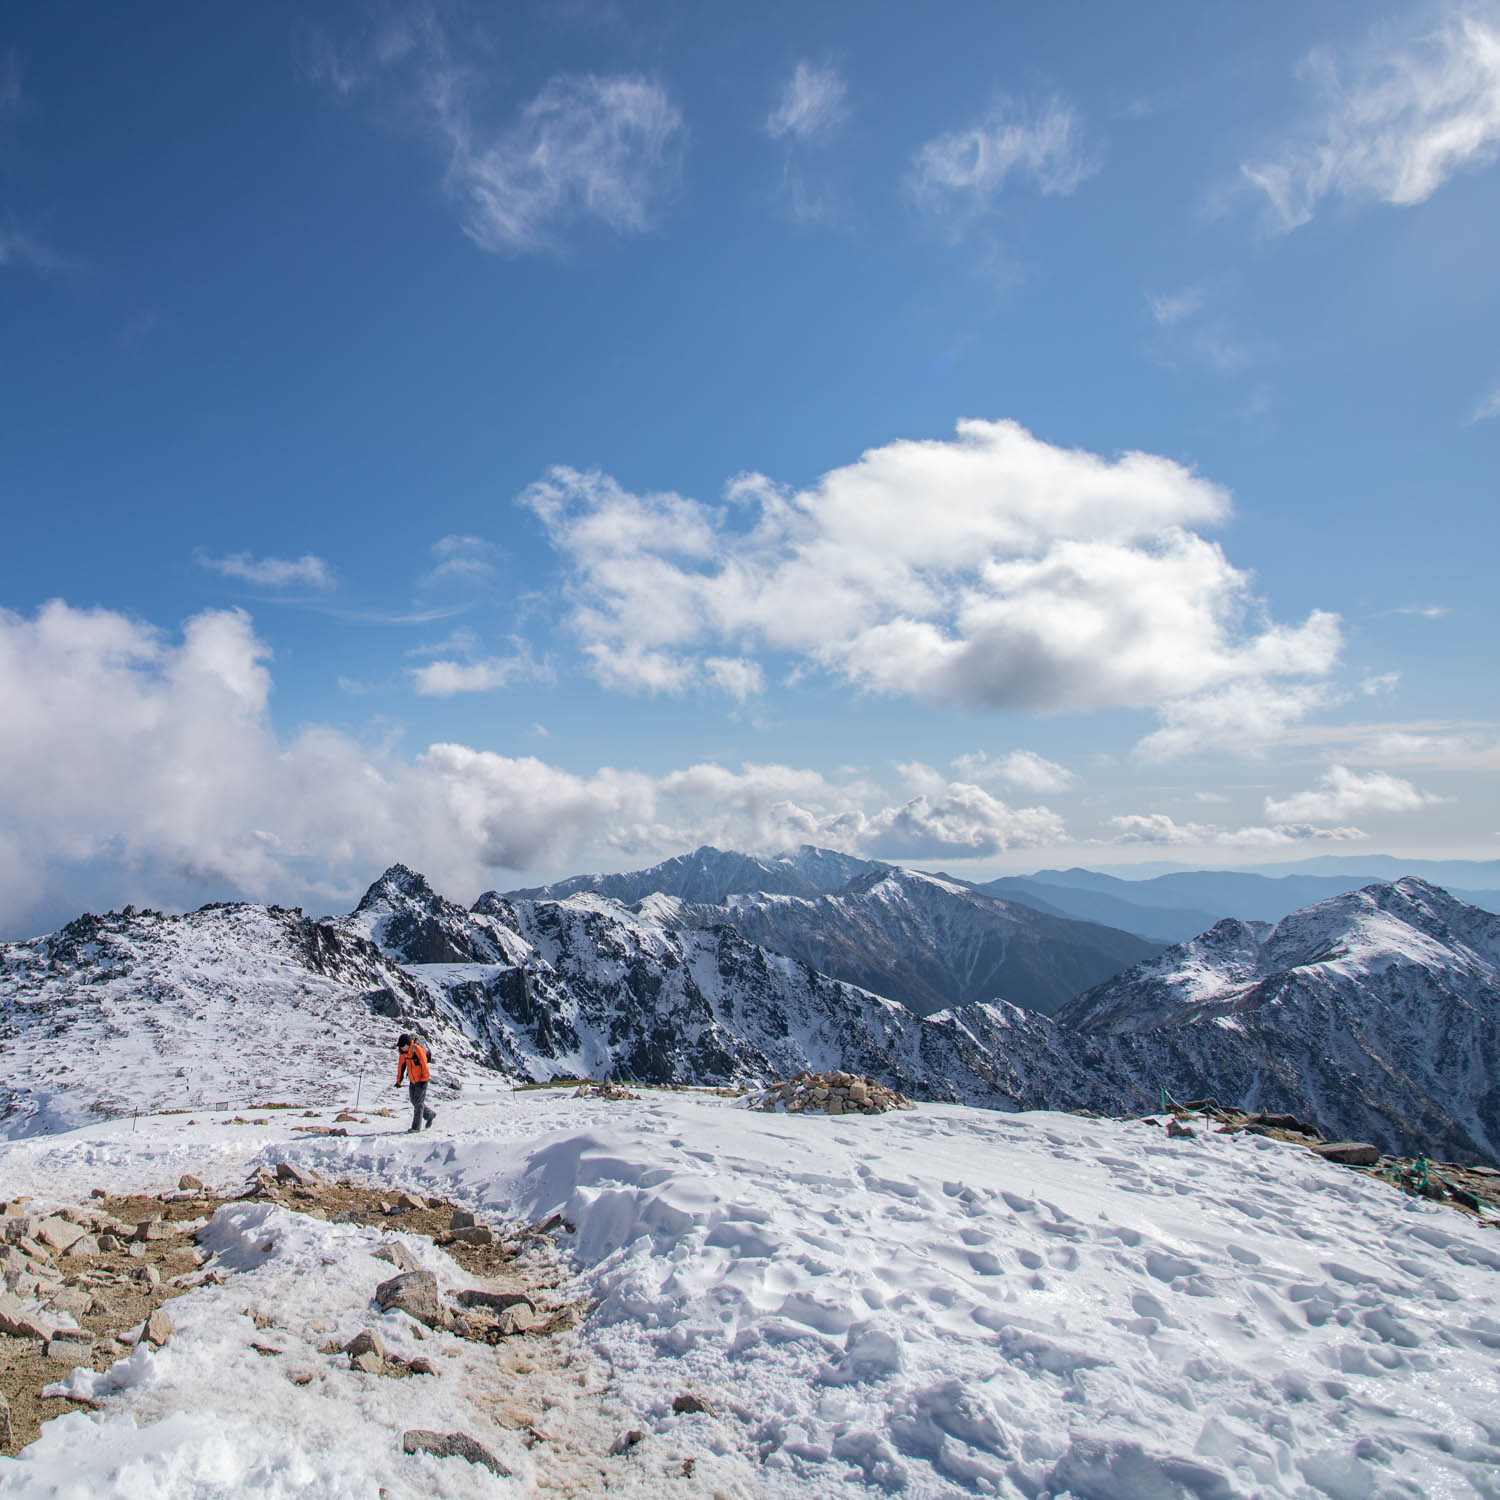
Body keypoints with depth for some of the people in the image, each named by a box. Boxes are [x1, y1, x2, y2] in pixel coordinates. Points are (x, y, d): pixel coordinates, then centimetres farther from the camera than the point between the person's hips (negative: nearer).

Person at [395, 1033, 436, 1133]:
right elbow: (401, 1065, 7)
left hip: (421, 1080, -7)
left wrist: (424, 1080, -18)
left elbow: (424, 1064, -19)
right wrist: (398, 1080, 7)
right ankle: (430, 1115, 32)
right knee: (414, 1102, 13)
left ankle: (416, 1127, 2)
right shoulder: (402, 1051, -3)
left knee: (418, 1103, -4)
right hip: (412, 1080, 7)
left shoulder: (417, 1049, -22)